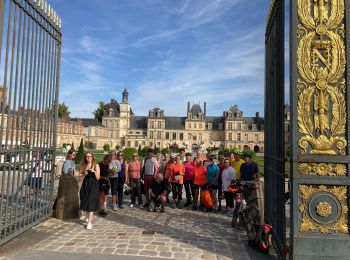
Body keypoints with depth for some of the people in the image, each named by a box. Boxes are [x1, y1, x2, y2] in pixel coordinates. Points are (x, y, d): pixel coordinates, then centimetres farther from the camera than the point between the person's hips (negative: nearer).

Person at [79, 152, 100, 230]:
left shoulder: (96, 166, -2)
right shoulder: (83, 166, 6)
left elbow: (98, 178, -5)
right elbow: (80, 178, 5)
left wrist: (94, 172, -21)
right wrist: (84, 174, -14)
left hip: (93, 186, -4)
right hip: (85, 186, 4)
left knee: (91, 203, -8)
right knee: (85, 202, 12)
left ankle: (89, 222, -6)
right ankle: (87, 217, 37)